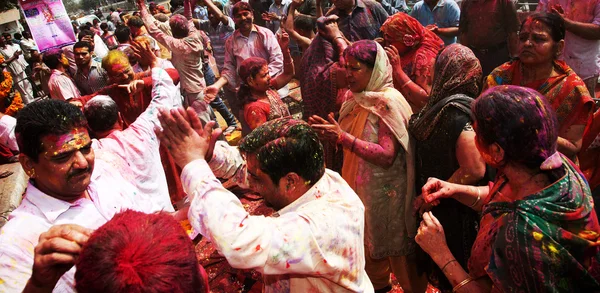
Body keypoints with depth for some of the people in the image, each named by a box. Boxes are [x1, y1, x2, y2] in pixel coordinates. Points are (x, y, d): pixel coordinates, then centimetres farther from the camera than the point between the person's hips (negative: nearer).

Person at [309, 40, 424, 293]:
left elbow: (386, 155, -28)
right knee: (370, 241, 25)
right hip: (361, 186, 8)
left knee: (396, 247, 10)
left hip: (386, 190, -8)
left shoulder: (388, 102, -20)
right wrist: (328, 131, -5)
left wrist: (343, 137, -33)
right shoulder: (354, 97, 2)